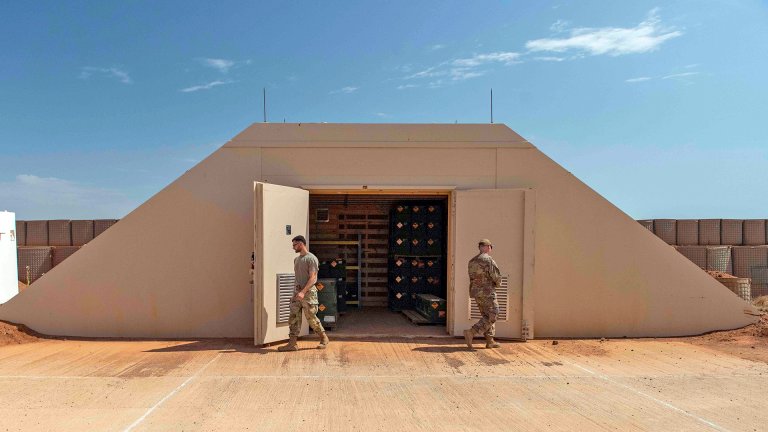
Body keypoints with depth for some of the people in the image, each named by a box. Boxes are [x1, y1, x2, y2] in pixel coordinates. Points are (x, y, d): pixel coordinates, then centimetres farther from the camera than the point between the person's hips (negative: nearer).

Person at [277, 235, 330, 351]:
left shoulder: (311, 259, -11)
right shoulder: (296, 259, 16)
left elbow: (312, 278, -16)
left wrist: (303, 292, -25)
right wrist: (298, 291, 15)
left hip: (308, 291, -8)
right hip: (298, 291, 8)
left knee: (311, 318, 0)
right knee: (294, 317, 1)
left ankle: (324, 338, 18)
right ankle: (292, 343, 3)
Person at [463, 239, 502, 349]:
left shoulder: (472, 261, 11)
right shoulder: (488, 260, -13)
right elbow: (496, 276, -16)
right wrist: (498, 283, 8)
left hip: (476, 292, 8)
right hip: (487, 292, -8)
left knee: (487, 316, 16)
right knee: (491, 317, -3)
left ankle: (490, 341, 17)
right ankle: (470, 333, -14)